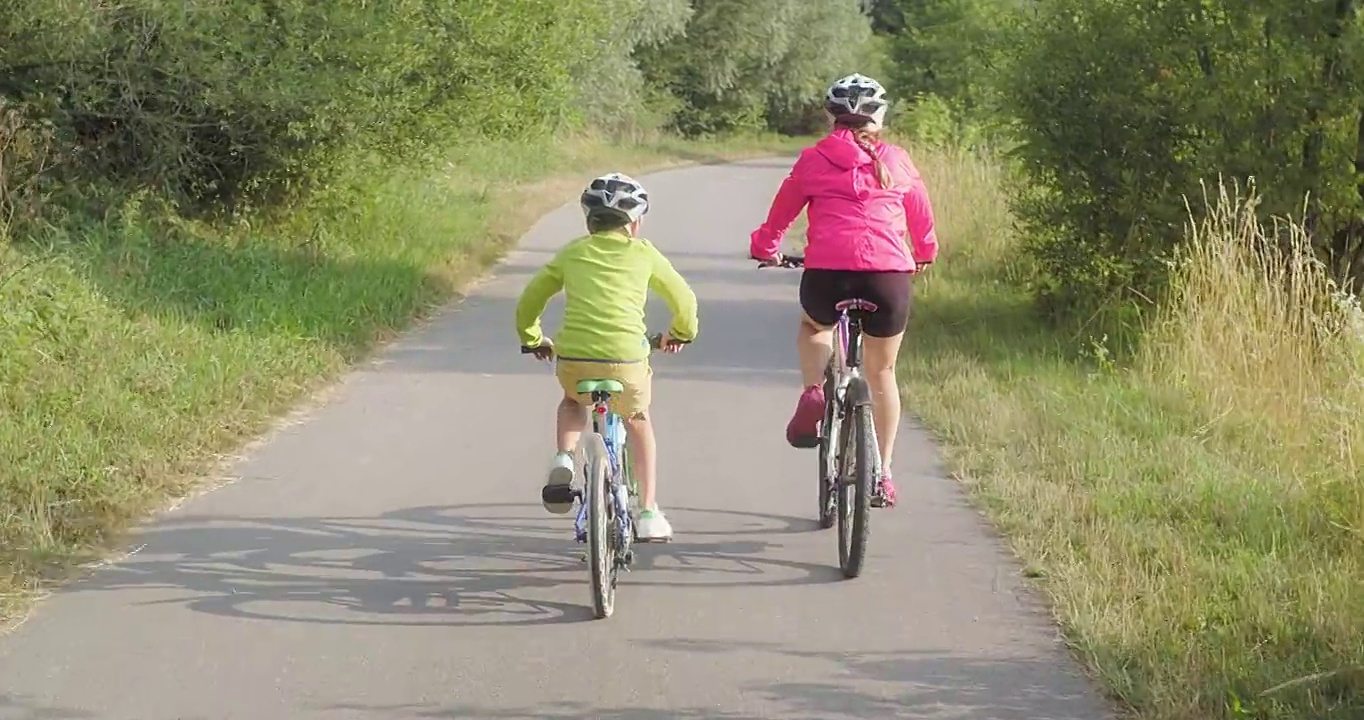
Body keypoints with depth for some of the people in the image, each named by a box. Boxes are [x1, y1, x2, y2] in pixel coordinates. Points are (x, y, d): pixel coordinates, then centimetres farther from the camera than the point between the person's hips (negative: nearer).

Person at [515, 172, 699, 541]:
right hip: (625, 359, -1)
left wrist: (532, 340, 39)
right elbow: (684, 299, 21)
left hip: (572, 358, 1)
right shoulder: (643, 253, 12)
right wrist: (681, 333, 42)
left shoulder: (572, 253, 16)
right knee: (638, 423, 28)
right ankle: (649, 513, 23)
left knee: (573, 402, 37)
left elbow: (529, 300, 21)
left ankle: (563, 460, 9)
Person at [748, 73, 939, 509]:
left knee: (813, 328, 34)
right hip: (889, 276, 1)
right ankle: (883, 474, 17)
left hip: (828, 272, -1)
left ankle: (813, 393, 7)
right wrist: (925, 255, 47)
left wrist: (765, 248, 40)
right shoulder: (897, 162, 15)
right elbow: (921, 216, 28)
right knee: (882, 373, 18)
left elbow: (782, 210, 21)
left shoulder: (813, 159, 11)